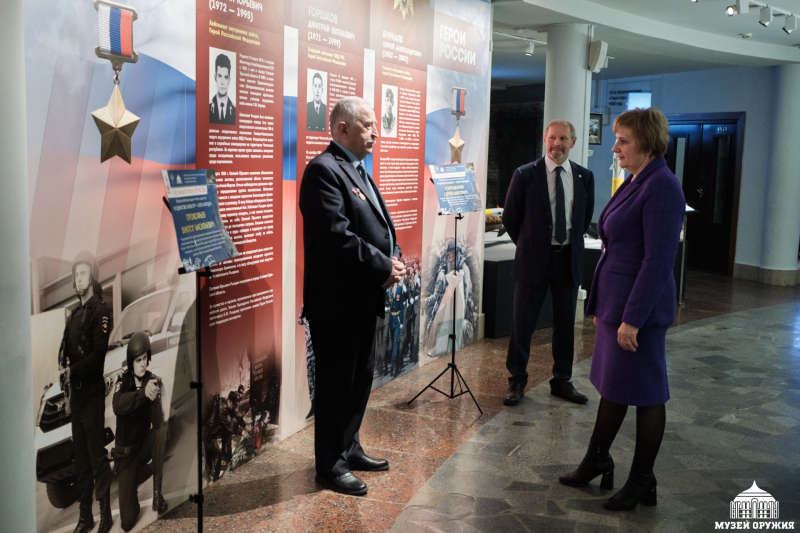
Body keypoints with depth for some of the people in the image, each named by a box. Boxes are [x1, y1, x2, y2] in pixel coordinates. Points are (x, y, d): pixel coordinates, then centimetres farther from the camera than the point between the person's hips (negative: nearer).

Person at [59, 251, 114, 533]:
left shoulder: (100, 311, -8)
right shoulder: (75, 314, 18)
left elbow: (99, 353, -17)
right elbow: (67, 350, 19)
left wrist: (74, 370, -18)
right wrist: (64, 368, 3)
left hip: (93, 393, -8)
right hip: (76, 392, 9)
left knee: (97, 454, -6)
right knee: (80, 457, 13)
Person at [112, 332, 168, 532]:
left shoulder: (154, 381, -12)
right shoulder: (122, 381, -12)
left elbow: (158, 422, -25)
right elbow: (118, 406, -35)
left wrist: (154, 397, -46)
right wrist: (143, 393, -50)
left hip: (144, 445, 1)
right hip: (126, 451, 0)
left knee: (163, 430, -35)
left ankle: (157, 493, -20)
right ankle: (134, 484, 26)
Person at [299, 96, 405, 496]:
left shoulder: (358, 170, 16)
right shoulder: (324, 170, -15)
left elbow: (380, 225, 18)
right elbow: (338, 235, -24)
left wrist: (394, 258, -1)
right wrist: (383, 268, -18)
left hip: (364, 298, 10)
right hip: (337, 300, -10)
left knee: (361, 378, 19)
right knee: (336, 384, 2)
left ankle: (349, 448, 35)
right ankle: (331, 465, 17)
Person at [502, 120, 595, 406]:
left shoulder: (584, 177, 4)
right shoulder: (525, 175, -5)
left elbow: (586, 217, 16)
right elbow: (510, 218, 3)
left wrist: (571, 243, 11)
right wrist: (529, 245, 6)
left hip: (569, 260, 3)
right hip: (534, 260, -3)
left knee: (565, 324, 11)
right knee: (522, 323, 3)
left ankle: (562, 381, 25)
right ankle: (517, 381, 17)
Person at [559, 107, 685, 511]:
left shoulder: (661, 187, -18)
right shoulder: (634, 183, 11)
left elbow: (658, 261, -22)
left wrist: (632, 319, -22)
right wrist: (601, 306, 19)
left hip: (639, 309, -9)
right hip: (615, 303, 9)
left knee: (645, 393, 5)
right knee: (611, 384, 19)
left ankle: (642, 482, 20)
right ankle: (597, 461, 34)